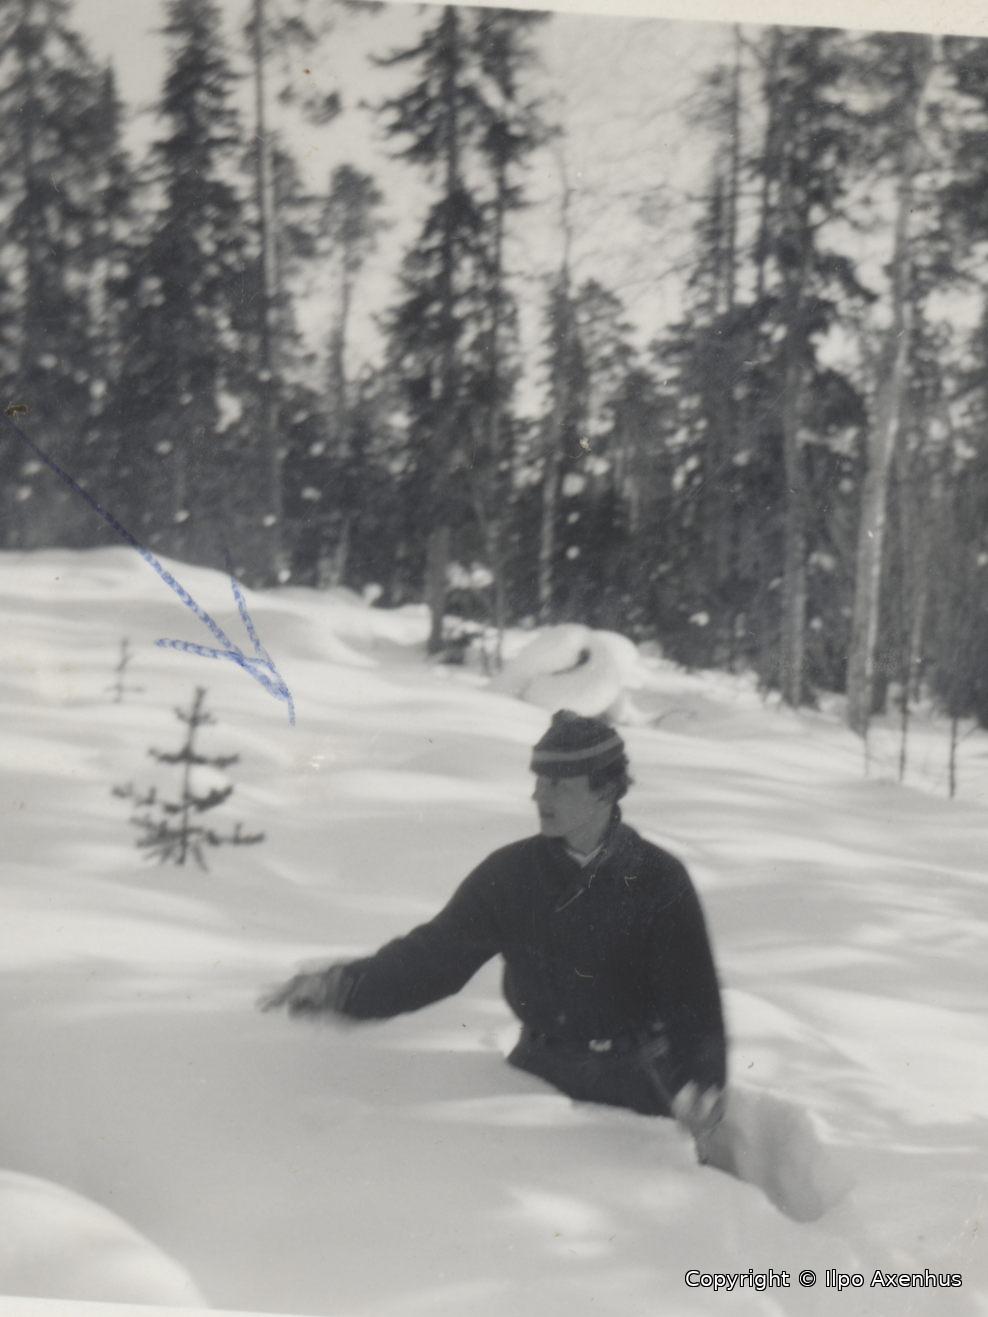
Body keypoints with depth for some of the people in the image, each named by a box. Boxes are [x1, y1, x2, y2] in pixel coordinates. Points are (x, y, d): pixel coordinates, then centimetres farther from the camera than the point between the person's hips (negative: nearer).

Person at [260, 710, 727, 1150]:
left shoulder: (658, 880, -9)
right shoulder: (510, 873, -1)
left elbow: (692, 993, -17)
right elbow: (436, 951, -4)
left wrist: (700, 1084, -36)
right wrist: (341, 986, -20)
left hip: (635, 1089, -2)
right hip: (538, 1076, 3)